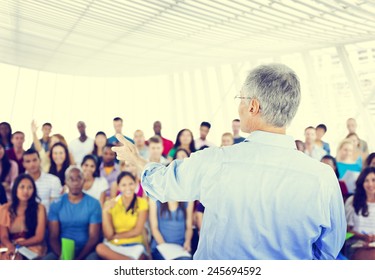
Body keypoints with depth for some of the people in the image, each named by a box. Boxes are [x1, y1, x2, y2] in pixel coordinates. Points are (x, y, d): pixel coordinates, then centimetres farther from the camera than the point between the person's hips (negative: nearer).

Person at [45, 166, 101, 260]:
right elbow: (53, 237, 0)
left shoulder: (93, 204, -2)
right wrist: (62, 256, -19)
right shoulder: (56, 204, 4)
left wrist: (78, 259, -20)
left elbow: (94, 237, -6)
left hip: (86, 251, -1)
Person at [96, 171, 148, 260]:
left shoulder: (142, 203, -1)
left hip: (134, 246, -4)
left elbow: (137, 231, -6)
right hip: (113, 245, 4)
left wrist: (116, 236, -2)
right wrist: (105, 212, -15)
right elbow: (108, 235, -5)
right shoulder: (111, 204, 2)